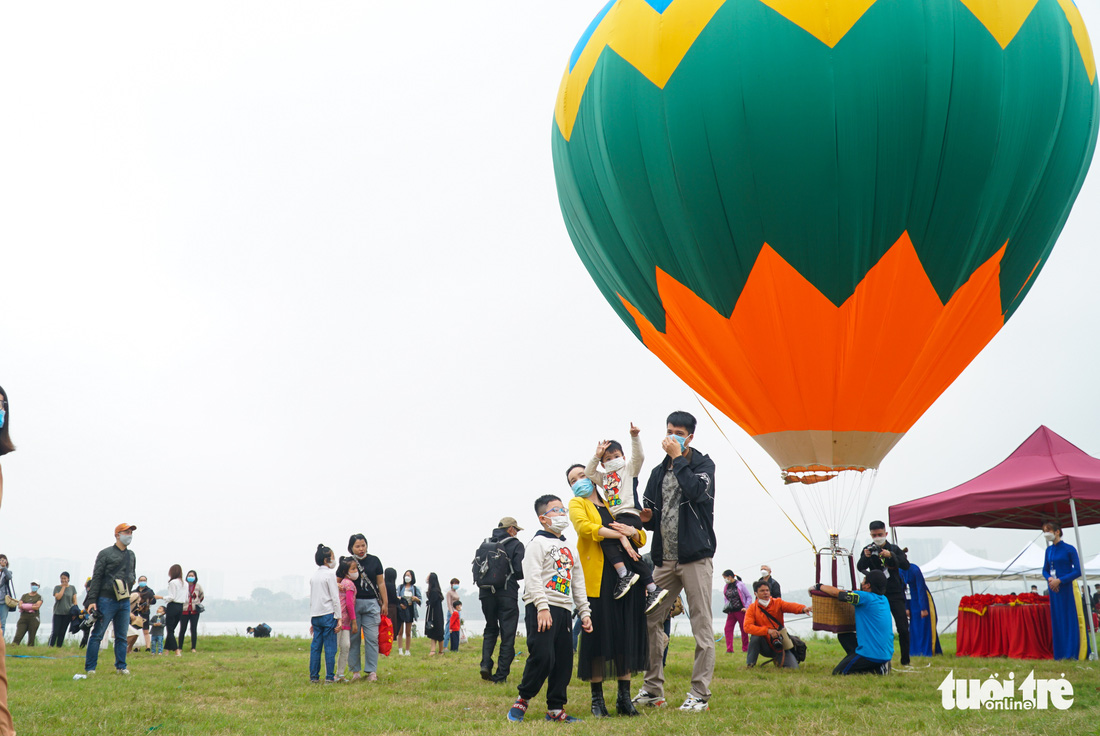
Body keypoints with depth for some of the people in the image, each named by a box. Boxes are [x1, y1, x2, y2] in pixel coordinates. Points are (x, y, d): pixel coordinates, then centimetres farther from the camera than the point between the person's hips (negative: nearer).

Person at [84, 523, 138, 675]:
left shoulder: (131, 555, 16)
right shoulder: (105, 554, -2)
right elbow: (96, 577, -4)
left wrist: (131, 580, 7)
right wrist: (92, 600, -9)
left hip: (124, 601, 5)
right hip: (107, 600, -5)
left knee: (122, 636, 7)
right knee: (97, 635, -2)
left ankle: (121, 666, 14)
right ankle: (89, 668, 4)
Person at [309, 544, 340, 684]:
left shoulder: (314, 575, 14)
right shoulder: (329, 575, -7)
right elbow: (335, 598, -10)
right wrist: (338, 618, -7)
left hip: (315, 616, 7)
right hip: (328, 614, -7)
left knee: (315, 646, 7)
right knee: (330, 647, -3)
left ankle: (313, 677, 8)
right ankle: (329, 677, -2)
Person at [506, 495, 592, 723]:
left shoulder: (568, 549, 22)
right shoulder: (538, 542, -1)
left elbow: (578, 583, 24)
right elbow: (532, 577, -12)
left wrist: (585, 612, 16)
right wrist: (542, 607, -21)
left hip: (564, 610, 8)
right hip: (541, 608, -8)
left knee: (564, 661, 5)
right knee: (542, 657, -16)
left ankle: (555, 709, 13)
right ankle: (522, 700, 2)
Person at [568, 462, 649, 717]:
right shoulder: (577, 504, 10)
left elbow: (641, 538, 17)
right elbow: (584, 526, -12)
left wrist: (633, 532, -6)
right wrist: (618, 534, -17)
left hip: (625, 578, 4)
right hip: (597, 579, -4)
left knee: (627, 635, 3)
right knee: (597, 634, -4)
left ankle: (624, 697, 12)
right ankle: (597, 699, 6)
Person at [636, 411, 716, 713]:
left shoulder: (703, 464, 2)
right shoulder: (659, 472, 16)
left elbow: (697, 490, -20)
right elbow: (650, 515, 19)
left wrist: (678, 458, -13)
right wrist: (644, 517, -4)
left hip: (696, 557, -5)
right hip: (664, 559, 5)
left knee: (701, 625, -4)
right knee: (651, 620, 3)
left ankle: (700, 694, 2)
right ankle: (653, 689, 14)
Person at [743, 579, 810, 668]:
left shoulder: (777, 603, -4)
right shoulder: (752, 608, -6)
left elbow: (790, 606, -25)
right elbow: (747, 626, -21)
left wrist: (803, 608, -48)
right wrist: (767, 630, -32)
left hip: (779, 646, 2)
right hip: (765, 646, -2)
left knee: (794, 668, -12)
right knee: (755, 636, -32)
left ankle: (778, 660, 22)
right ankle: (749, 665, -15)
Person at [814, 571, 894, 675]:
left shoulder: (866, 597, -15)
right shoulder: (884, 600, 10)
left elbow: (836, 593, -9)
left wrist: (819, 586, 9)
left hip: (872, 654, -9)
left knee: (837, 672, -1)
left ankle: (877, 670, -8)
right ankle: (881, 665, 9)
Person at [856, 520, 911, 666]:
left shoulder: (894, 549, 3)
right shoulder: (868, 549, 3)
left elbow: (906, 566, -9)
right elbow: (860, 568, -9)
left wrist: (891, 556, -24)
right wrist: (865, 556, -30)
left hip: (895, 594, 0)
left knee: (903, 629, -4)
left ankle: (905, 661, 8)